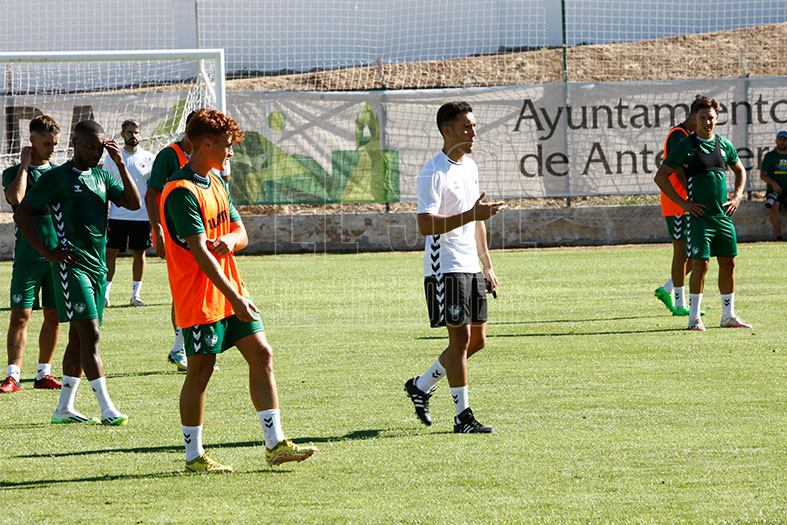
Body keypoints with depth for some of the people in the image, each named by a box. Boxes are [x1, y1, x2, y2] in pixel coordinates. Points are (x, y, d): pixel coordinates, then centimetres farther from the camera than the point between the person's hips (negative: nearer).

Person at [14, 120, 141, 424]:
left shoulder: (101, 177, 14)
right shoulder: (56, 178, -5)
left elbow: (133, 203, 6)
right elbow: (22, 214, -5)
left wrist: (121, 164, -4)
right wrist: (48, 253, -9)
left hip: (98, 266, 7)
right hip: (73, 265, -7)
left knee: (79, 337, 10)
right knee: (90, 334, -13)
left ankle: (64, 408, 16)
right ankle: (107, 410, -17)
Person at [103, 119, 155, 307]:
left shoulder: (149, 158, 6)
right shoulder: (112, 157, 5)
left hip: (142, 216, 1)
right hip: (117, 215, -1)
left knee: (139, 253, 4)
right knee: (110, 252, -3)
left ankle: (136, 294, 12)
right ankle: (105, 292, 2)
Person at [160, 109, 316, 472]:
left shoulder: (216, 183, 13)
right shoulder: (182, 192, -17)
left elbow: (240, 232, 15)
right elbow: (199, 252, -23)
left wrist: (230, 240, -11)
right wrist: (234, 298, -27)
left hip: (231, 291, 9)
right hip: (199, 298, -9)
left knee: (262, 356, 4)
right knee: (200, 371, -3)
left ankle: (275, 445, 8)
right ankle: (194, 456, 8)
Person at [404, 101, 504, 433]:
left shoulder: (470, 167, 15)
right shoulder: (433, 173, -13)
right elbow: (425, 225, -23)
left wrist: (487, 265, 22)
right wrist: (470, 215, -28)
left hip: (471, 268, 9)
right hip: (444, 267, -9)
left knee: (477, 339, 9)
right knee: (460, 337, -9)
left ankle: (421, 386, 25)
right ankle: (462, 416, -2)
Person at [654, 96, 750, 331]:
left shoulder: (724, 145, 9)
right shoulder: (686, 146, -5)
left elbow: (740, 170, 26)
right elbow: (660, 177, -4)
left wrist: (737, 197, 11)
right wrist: (683, 203, -8)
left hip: (723, 215, 5)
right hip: (699, 215, -5)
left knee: (728, 263, 7)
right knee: (700, 265, -8)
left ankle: (729, 316, 17)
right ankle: (694, 318, 0)